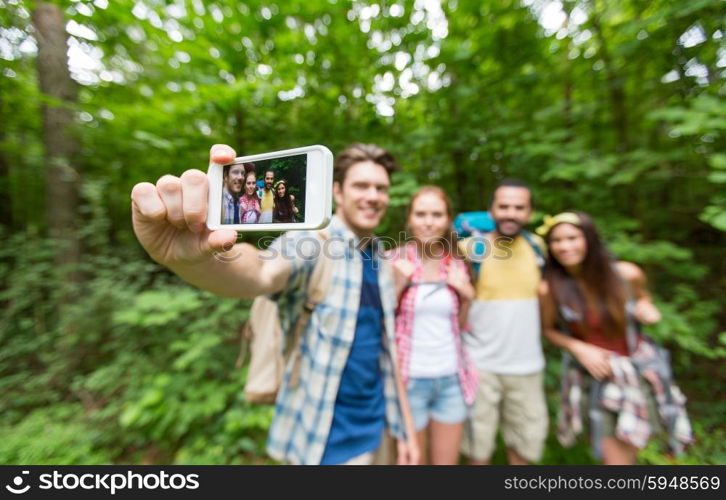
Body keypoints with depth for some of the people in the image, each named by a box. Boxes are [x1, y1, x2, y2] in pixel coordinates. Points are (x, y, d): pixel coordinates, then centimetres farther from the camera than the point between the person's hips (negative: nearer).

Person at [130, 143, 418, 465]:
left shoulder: (381, 267, 2)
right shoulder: (311, 241, -16)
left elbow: (386, 350, 6)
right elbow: (263, 274, -38)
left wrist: (406, 428, 8)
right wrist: (196, 256, -58)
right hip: (321, 439, -5)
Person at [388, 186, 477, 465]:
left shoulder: (456, 265, 1)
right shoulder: (393, 261, -11)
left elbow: (459, 326, 9)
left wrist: (467, 296, -8)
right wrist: (397, 285, -21)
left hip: (452, 379, 4)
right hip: (410, 379, -3)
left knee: (448, 461, 21)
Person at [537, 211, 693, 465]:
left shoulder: (626, 274, -14)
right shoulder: (549, 289, -21)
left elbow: (642, 298, 10)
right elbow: (549, 330, -5)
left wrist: (648, 311, -12)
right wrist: (579, 349, -19)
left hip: (638, 370, 3)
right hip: (595, 375, -2)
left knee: (626, 454, 18)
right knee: (613, 457, 7)